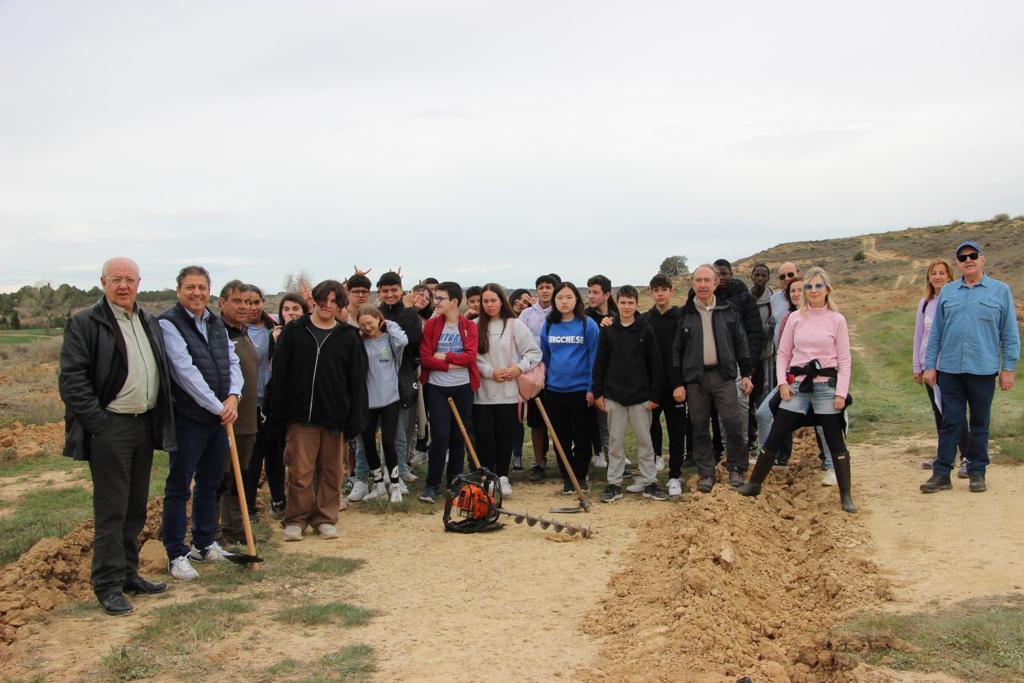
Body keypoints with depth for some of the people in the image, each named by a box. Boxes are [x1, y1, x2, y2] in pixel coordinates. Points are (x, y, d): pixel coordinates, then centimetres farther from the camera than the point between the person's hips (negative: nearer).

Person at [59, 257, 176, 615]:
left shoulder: (149, 323, 14)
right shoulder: (84, 323, -7)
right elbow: (72, 378, -12)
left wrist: (160, 421, 10)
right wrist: (97, 423, -17)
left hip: (145, 424, 7)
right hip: (109, 428, -7)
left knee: (135, 509, 14)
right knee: (111, 511, -1)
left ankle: (128, 573, 25)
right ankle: (108, 585, 8)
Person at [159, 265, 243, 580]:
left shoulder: (216, 324, 12)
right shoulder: (169, 323, -11)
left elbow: (232, 362, 9)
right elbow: (185, 371, -19)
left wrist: (233, 397, -10)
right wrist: (217, 407, -18)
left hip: (219, 417, 7)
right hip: (187, 419, -7)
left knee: (210, 484, 17)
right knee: (179, 488, 2)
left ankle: (205, 544, 30)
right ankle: (176, 555, 11)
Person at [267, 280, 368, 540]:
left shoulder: (349, 337, 3)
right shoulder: (294, 331, 2)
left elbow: (357, 381, 2)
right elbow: (279, 374, 2)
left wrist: (355, 419, -5)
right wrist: (277, 416, -3)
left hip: (334, 416, 1)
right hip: (300, 415, -1)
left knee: (331, 470, 9)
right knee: (300, 471, 1)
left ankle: (325, 518, 22)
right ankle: (296, 519, 16)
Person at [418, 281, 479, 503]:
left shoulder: (469, 327, 3)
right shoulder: (431, 325, 1)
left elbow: (470, 356, -10)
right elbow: (425, 358, -6)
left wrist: (445, 356, -13)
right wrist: (452, 365, -13)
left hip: (463, 387, 1)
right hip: (437, 387, -1)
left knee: (459, 435, 7)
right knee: (440, 435, -6)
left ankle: (455, 481, 22)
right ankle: (432, 484, 5)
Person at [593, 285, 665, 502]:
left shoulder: (646, 330, -2)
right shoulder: (607, 331, 2)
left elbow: (655, 364, -1)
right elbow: (599, 363, 4)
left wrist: (655, 395, -4)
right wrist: (598, 392, 0)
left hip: (640, 395, -1)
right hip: (613, 395, 1)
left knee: (644, 440, 6)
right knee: (615, 441, 7)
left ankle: (649, 482, 15)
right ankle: (614, 484, 14)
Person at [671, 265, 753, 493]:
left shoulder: (729, 311, 5)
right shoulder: (684, 314, 2)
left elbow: (740, 343, 9)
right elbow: (676, 351, 2)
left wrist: (746, 374, 3)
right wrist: (677, 384, -2)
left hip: (723, 374, 0)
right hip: (694, 378, 0)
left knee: (734, 424, -4)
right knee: (700, 428, 6)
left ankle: (736, 469, 15)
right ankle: (706, 474, 17)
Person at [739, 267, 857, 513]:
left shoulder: (837, 320, 0)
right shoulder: (795, 318, 5)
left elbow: (844, 359, -1)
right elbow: (783, 353, 8)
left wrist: (841, 392, -8)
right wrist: (782, 382, -4)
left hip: (827, 386, -2)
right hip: (797, 385, 2)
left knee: (835, 441, 1)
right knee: (775, 436, 4)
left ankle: (846, 496, 11)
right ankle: (754, 484, 17)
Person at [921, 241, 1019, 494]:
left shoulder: (1000, 291, 2)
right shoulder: (947, 292, 8)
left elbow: (1010, 334, 1)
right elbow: (936, 332, 9)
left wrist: (1008, 369, -3)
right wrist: (930, 366, 5)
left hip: (983, 370, -1)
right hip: (949, 369, 2)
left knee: (979, 424, 9)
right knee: (950, 423, 4)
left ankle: (977, 473, 18)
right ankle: (942, 473, 7)